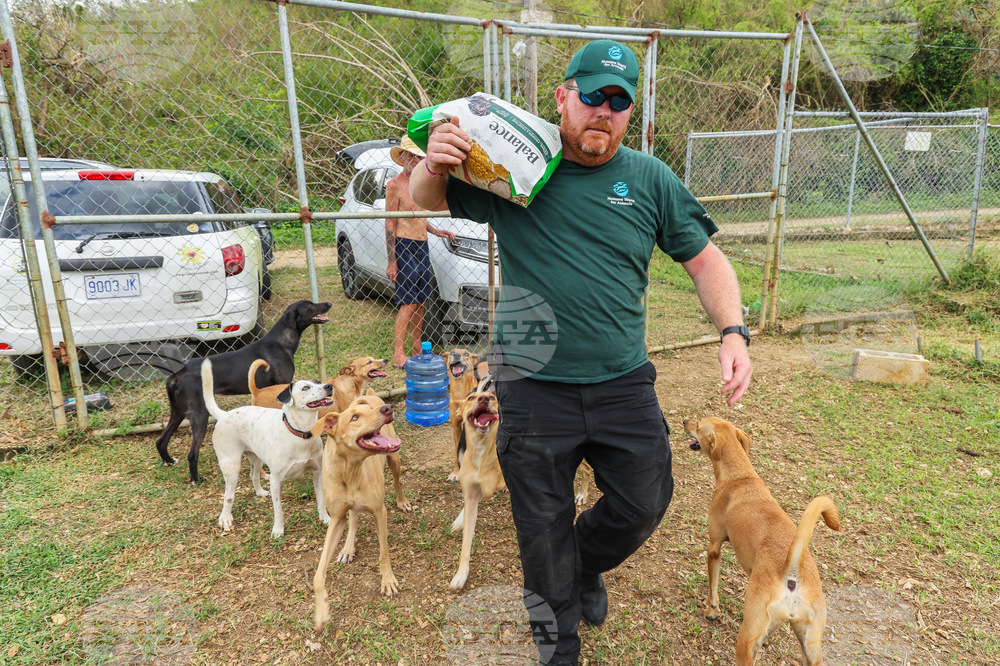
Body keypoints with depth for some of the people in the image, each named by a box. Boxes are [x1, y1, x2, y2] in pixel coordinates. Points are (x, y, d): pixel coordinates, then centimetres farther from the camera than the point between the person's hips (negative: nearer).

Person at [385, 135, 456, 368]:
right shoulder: (395, 185, -8)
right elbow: (390, 224, -12)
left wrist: (436, 231, 14)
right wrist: (391, 261, -16)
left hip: (421, 246, 8)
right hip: (403, 245, -8)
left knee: (420, 299, 10)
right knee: (409, 301, -11)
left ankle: (417, 348, 19)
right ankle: (398, 354, -8)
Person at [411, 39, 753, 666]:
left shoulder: (650, 179, 2)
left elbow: (706, 260, 6)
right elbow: (428, 201, 6)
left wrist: (734, 332, -10)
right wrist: (433, 165, -18)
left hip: (625, 385, 2)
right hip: (535, 388, -1)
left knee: (643, 506, 13)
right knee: (545, 529, 13)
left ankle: (587, 568, 48)